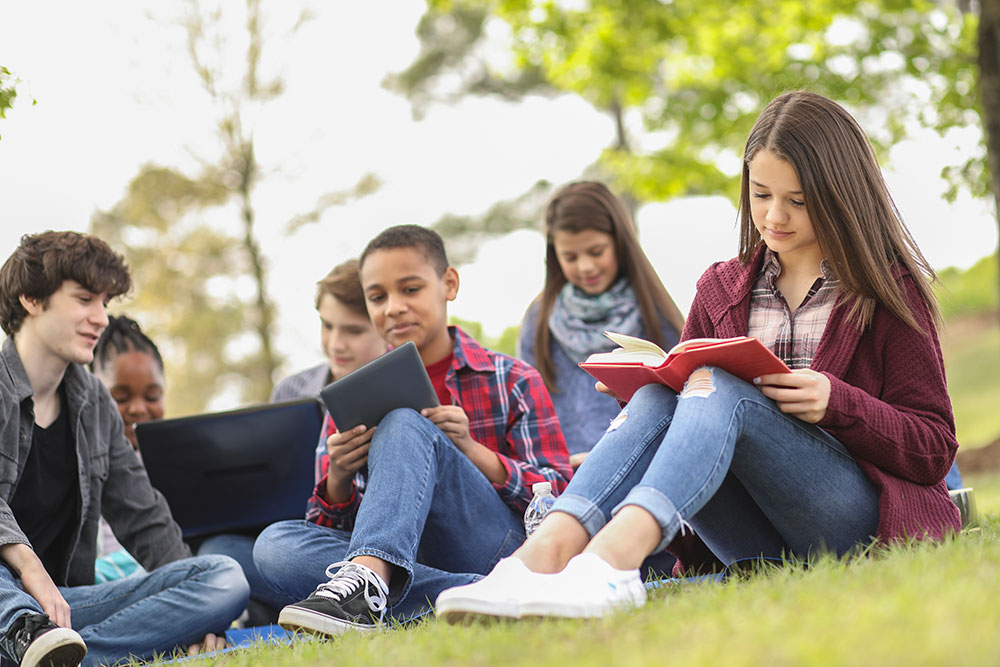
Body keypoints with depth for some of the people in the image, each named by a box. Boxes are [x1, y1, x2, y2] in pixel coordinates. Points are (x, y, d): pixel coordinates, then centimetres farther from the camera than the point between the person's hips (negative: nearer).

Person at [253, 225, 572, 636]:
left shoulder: (513, 382, 9)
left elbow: (559, 498, 2)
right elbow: (335, 526, 14)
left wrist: (470, 450, -13)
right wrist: (338, 479, -9)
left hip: (496, 549, -4)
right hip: (407, 561, 4)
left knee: (404, 426, -24)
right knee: (274, 544, -23)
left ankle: (365, 580, -49)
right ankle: (470, 595, -36)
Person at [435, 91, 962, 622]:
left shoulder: (889, 289, 7)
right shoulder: (721, 289, 19)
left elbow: (936, 447, 2)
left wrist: (837, 402, -16)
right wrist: (648, 382, -3)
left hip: (859, 516, -4)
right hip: (757, 541, 4)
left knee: (719, 390, -29)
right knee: (657, 398, -23)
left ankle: (608, 559, -57)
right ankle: (542, 554, -49)